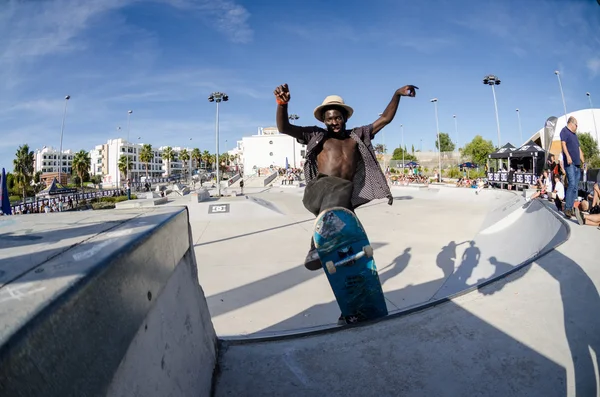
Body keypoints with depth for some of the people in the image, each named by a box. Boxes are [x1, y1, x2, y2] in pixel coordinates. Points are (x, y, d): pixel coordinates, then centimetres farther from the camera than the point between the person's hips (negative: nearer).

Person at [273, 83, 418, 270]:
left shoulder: (356, 136, 25)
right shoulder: (317, 135, 17)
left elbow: (385, 119, 28)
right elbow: (284, 128, 9)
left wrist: (397, 95, 18)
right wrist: (282, 104, -8)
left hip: (345, 194, 5)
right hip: (320, 188, -4)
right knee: (335, 191, -37)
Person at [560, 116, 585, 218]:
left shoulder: (574, 134, 26)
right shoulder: (564, 131, 2)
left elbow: (579, 149, 28)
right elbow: (563, 143, -13)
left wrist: (583, 162, 24)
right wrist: (568, 156, -26)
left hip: (577, 164, 9)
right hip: (569, 163, -9)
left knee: (575, 187, 5)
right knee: (572, 184, -19)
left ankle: (571, 208, 8)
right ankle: (567, 208, -18)